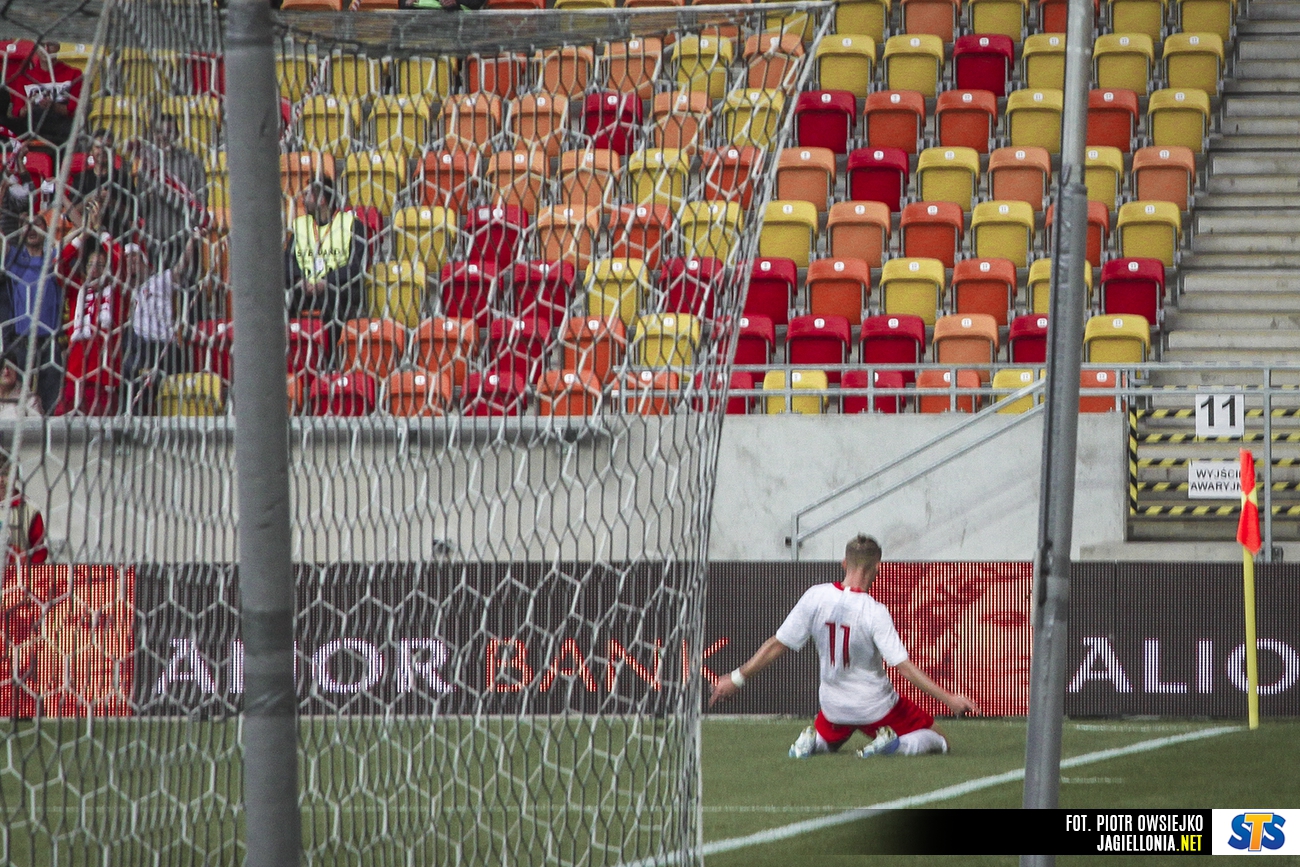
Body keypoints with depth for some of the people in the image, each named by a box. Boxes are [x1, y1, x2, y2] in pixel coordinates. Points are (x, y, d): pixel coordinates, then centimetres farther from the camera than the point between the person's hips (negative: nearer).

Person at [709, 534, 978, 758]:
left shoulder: (815, 597, -13)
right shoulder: (874, 612, -24)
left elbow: (777, 645, -7)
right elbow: (905, 667, -26)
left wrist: (738, 678, 3)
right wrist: (948, 698, -22)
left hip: (833, 705, 4)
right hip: (874, 705, -4)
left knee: (825, 741, 35)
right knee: (938, 742, 9)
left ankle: (812, 740, 0)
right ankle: (893, 742, -18)